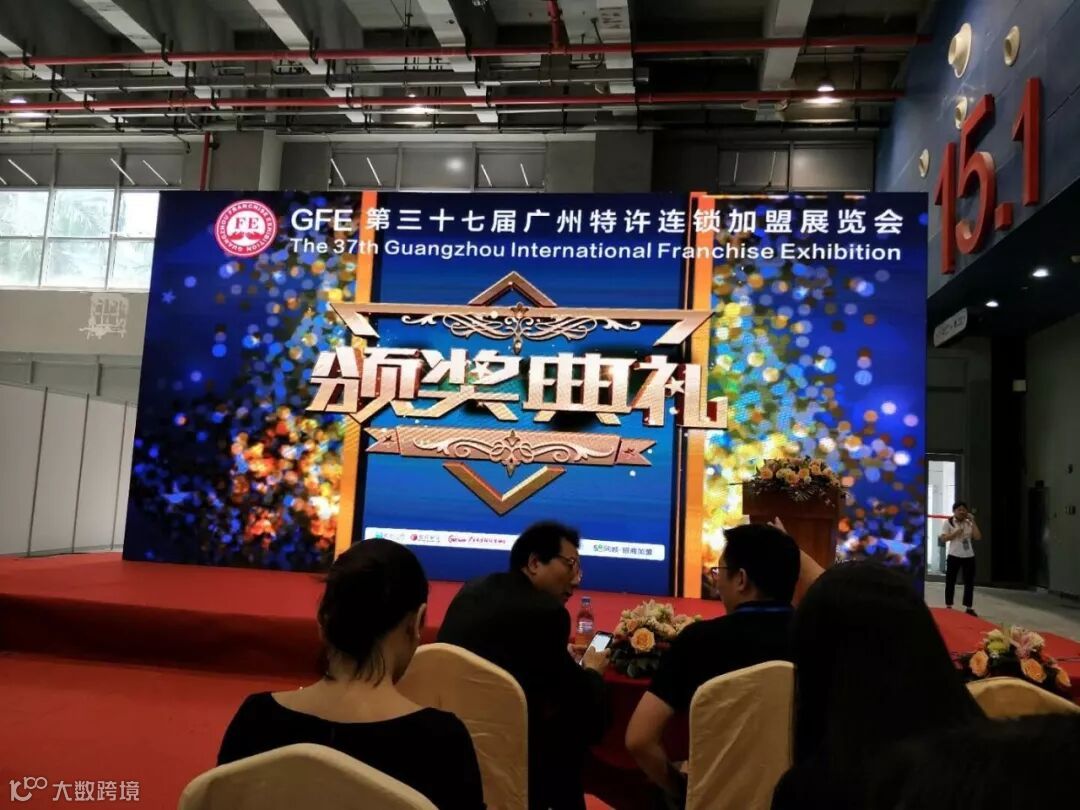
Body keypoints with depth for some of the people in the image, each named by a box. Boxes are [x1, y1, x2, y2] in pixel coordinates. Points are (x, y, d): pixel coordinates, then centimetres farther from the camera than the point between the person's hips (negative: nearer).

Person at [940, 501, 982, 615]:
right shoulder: (949, 522, -2)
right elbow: (944, 538, -5)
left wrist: (973, 522, -8)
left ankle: (969, 607, 11)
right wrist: (955, 533, -18)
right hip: (954, 556, -2)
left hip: (969, 556, 2)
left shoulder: (969, 523, 6)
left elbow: (978, 537, -5)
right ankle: (948, 606, 14)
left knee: (969, 582, 4)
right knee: (950, 581, 4)